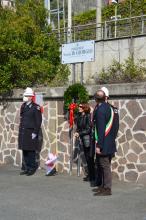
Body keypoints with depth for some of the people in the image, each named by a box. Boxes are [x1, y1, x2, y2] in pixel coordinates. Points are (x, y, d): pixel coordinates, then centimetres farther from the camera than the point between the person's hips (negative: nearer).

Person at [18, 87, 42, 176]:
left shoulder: (36, 107, -8)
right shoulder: (23, 106, 13)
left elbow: (38, 121, -10)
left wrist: (35, 132, -14)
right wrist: (21, 131, 13)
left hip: (31, 133, -7)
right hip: (23, 132, 7)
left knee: (31, 151, -2)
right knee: (24, 151, 10)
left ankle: (32, 168, 7)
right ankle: (26, 168, 18)